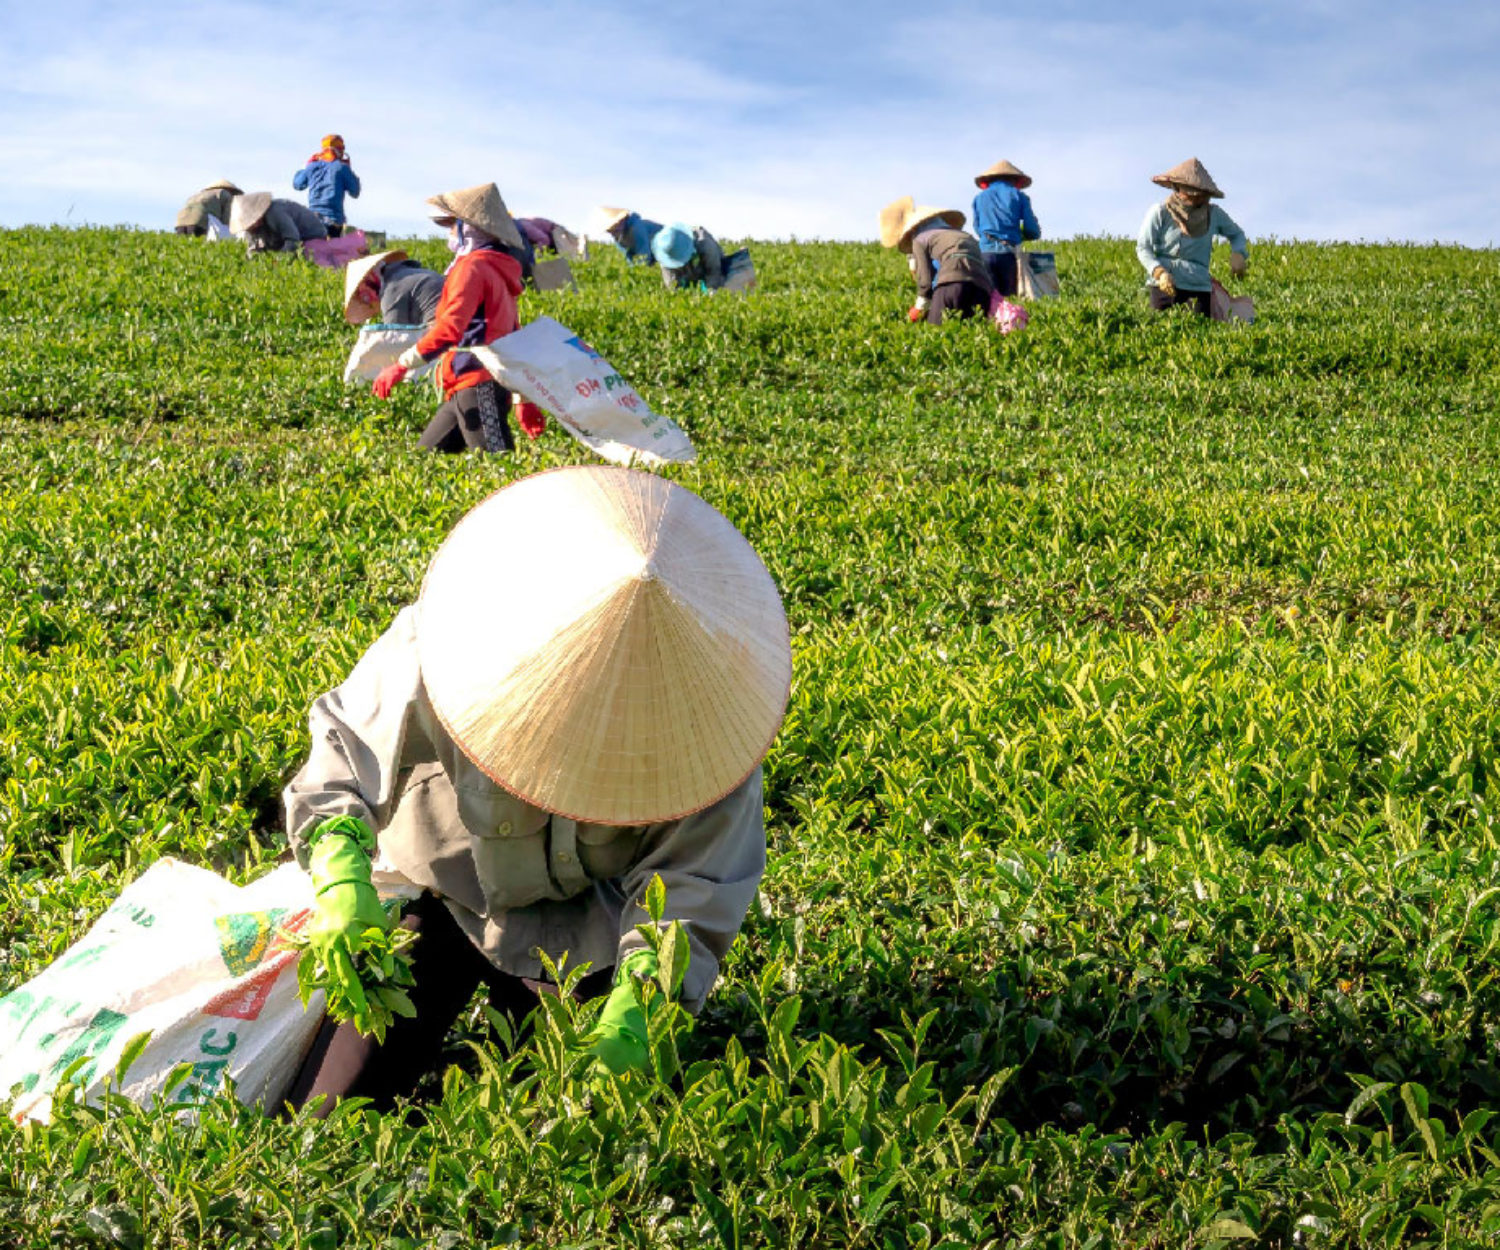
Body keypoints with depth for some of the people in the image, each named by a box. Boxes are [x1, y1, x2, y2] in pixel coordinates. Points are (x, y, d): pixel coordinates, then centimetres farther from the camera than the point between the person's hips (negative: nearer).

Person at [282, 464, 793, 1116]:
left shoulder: (705, 715, -27)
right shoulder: (425, 656, -31)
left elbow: (689, 889, -22)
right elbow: (342, 760, -17)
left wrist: (638, 999, -38)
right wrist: (343, 874, -36)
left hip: (583, 930, 0)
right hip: (442, 897, 0)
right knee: (327, 1119, -2)